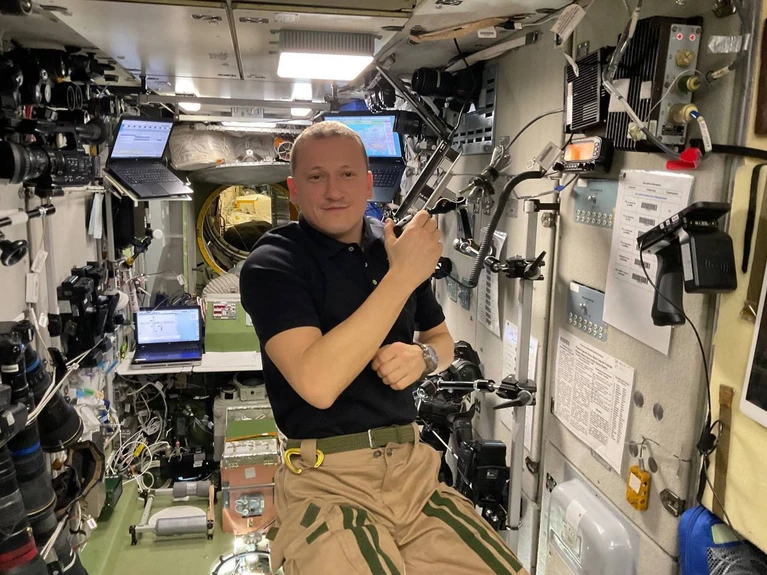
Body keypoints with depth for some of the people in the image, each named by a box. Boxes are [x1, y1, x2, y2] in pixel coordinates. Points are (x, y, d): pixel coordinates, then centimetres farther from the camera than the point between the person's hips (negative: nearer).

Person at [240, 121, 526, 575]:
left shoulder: (395, 246, 7)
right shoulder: (272, 264, -8)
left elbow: (442, 339, 21)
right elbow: (318, 383, -24)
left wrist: (422, 357, -4)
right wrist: (402, 277, -21)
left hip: (413, 468, 4)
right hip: (326, 481, -4)